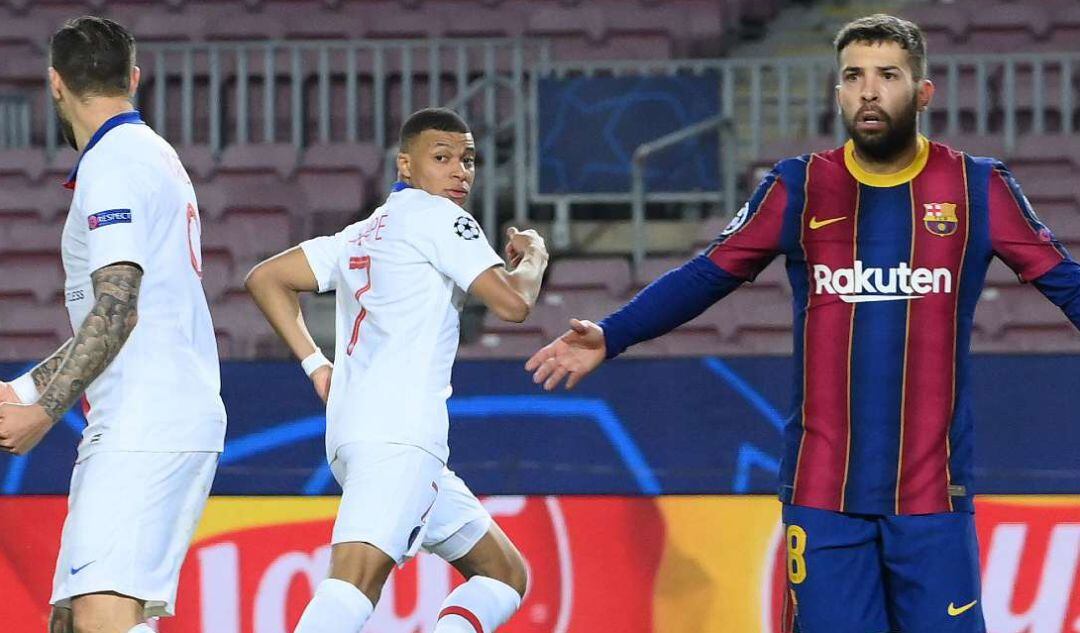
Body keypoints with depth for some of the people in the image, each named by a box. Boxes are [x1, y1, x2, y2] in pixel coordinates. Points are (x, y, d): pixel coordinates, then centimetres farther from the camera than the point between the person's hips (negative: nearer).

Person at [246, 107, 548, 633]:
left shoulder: (363, 234, 25)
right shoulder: (435, 216, 1)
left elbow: (265, 279, 27)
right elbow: (512, 303, -7)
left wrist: (316, 364, 22)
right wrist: (531, 257, 14)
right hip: (397, 435, -10)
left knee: (505, 575, 15)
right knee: (357, 581, -26)